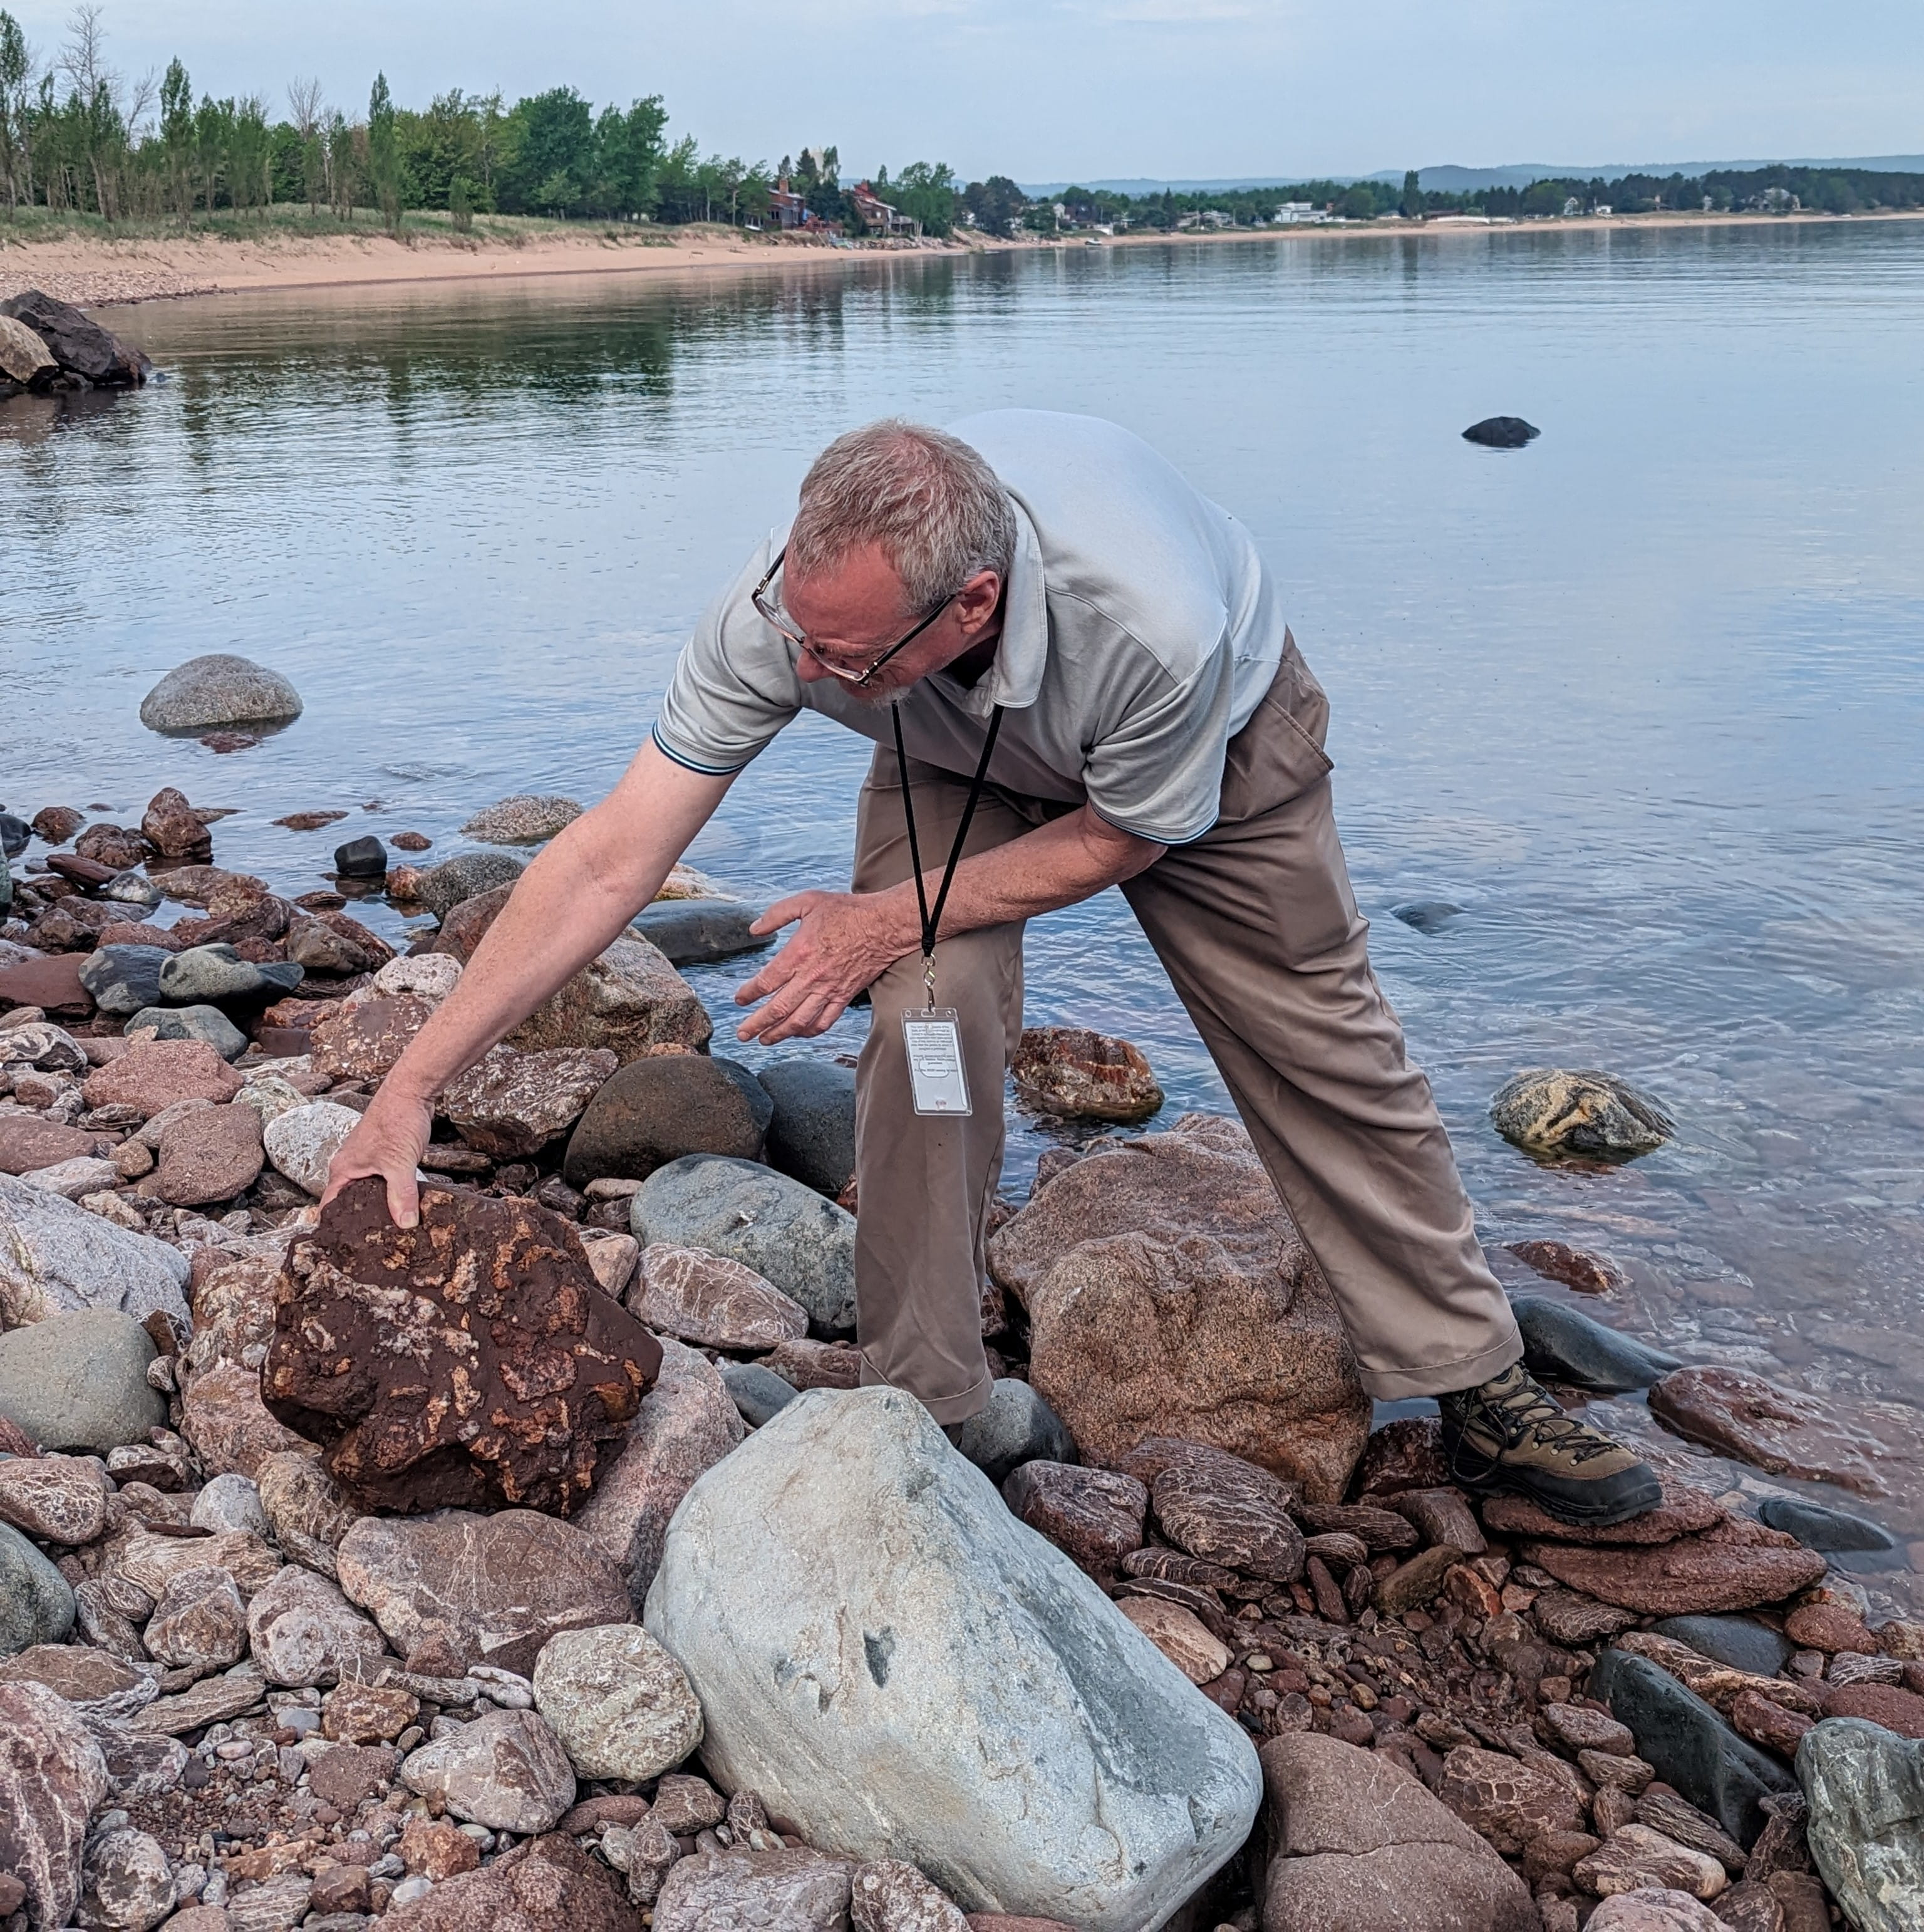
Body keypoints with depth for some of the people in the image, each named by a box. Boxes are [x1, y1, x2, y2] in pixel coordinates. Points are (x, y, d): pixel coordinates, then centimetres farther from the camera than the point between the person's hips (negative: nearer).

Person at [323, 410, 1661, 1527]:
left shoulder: (1156, 623, -46)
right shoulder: (790, 606, -37)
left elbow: (1125, 834, -24)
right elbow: (612, 858, -33)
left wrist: (892, 920, -29)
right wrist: (413, 1089, -34)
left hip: (1211, 740, -1)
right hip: (960, 760, 2)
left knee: (1324, 1047, 3)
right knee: (927, 1017, -21)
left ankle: (1476, 1389, 22)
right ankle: (919, 1415, -3)